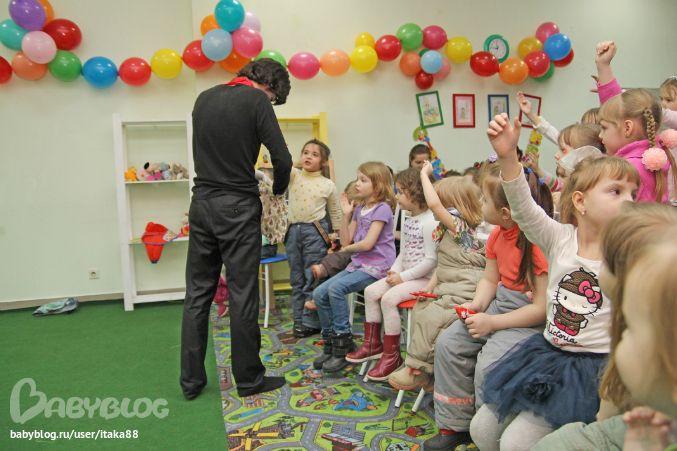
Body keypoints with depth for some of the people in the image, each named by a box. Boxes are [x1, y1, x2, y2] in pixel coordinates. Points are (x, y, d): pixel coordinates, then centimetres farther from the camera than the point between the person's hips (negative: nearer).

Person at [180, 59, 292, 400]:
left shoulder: (204, 98, 14)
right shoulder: (255, 100, -6)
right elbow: (282, 157, -12)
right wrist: (278, 190, 6)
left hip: (202, 203, 6)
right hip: (237, 207, -6)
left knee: (197, 292, 10)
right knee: (242, 295, 2)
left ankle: (191, 380, 19)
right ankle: (249, 379, 14)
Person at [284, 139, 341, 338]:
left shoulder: (328, 185, 1)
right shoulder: (294, 176, 5)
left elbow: (335, 212, 9)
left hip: (315, 231, -3)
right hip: (293, 230, 4)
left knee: (312, 279, 0)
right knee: (297, 279, 12)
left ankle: (310, 322, 10)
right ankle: (298, 320, 23)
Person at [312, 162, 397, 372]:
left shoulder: (382, 209, -9)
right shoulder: (359, 210, 16)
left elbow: (367, 243, -17)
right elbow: (345, 240, 12)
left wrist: (348, 249, 1)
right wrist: (345, 214, 4)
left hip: (376, 267, -8)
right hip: (358, 264, 8)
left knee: (336, 287, -29)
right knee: (319, 293, -5)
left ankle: (343, 344, -17)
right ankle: (331, 343, 6)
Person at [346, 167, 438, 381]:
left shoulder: (430, 222, -17)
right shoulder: (408, 222, 14)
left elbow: (431, 260, -21)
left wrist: (403, 277, -19)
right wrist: (395, 271, 1)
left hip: (425, 278, -10)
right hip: (405, 276, 10)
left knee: (389, 298, -25)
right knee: (371, 291, 3)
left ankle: (392, 355, -11)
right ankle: (373, 344, 14)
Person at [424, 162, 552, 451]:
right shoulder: (498, 234, 2)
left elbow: (542, 308, -23)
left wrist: (492, 322, -22)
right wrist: (476, 305, -7)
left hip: (531, 319, -9)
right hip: (498, 304, 9)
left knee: (487, 363, -25)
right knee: (448, 343, -1)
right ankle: (455, 425, 12)